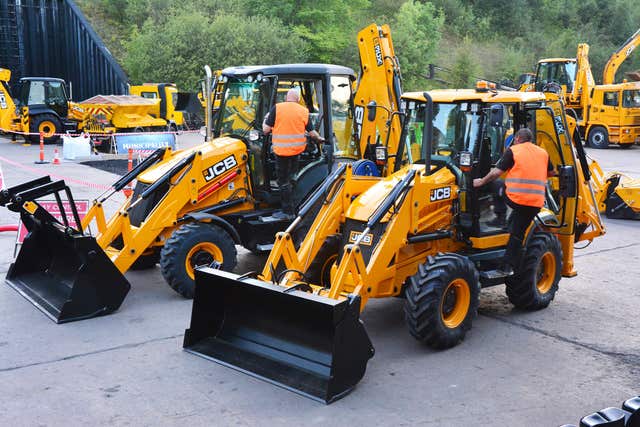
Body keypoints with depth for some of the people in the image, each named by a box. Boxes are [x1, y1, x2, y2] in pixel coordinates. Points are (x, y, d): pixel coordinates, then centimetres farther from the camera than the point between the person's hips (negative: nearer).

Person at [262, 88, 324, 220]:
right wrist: (319, 139, 28)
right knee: (290, 178, 22)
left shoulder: (277, 108, -7)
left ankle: (288, 212, 6)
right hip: (298, 149, 4)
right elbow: (311, 133, 7)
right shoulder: (304, 111, 3)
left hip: (282, 149, -4)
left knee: (284, 181, 2)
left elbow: (266, 130, -6)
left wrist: (265, 119, 14)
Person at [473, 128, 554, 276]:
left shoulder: (512, 151, 2)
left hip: (515, 198, -4)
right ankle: (509, 266, 8)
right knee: (518, 233, 8)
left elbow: (497, 172, -3)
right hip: (536, 202, 4)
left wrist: (482, 181, 9)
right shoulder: (543, 153, 17)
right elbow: (551, 173, 29)